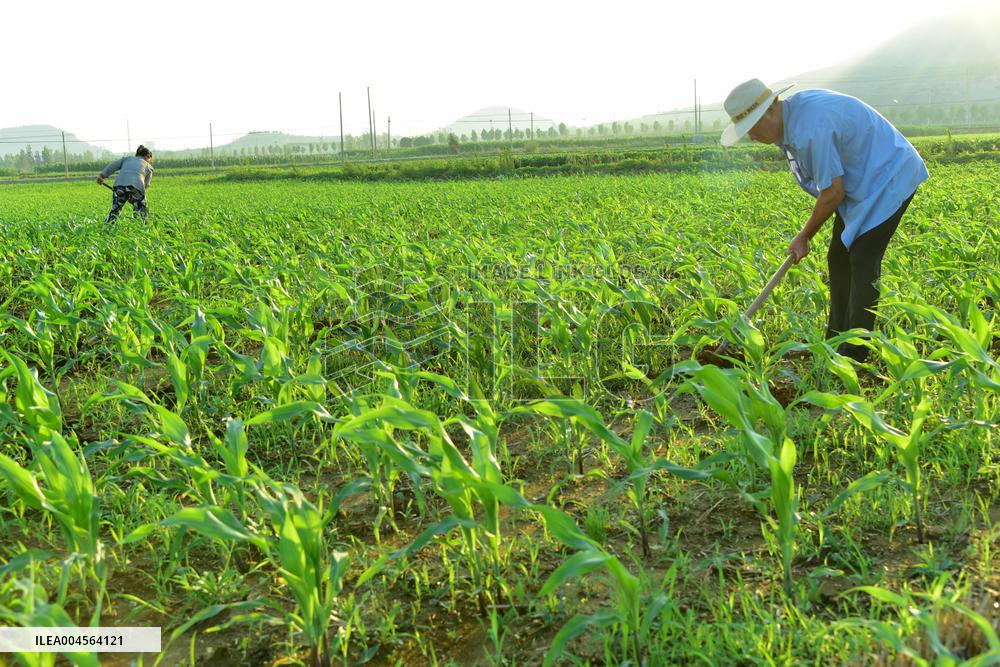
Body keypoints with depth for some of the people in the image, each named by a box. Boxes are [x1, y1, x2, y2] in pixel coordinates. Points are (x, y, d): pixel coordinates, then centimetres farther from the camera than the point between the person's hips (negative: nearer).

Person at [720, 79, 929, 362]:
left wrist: (805, 236, -10)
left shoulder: (810, 128, -32)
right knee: (838, 259, 9)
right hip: (860, 182, 10)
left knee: (863, 262, -13)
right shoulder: (794, 109, -1)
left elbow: (833, 193, -25)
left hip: (889, 178, -10)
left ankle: (853, 356, -7)